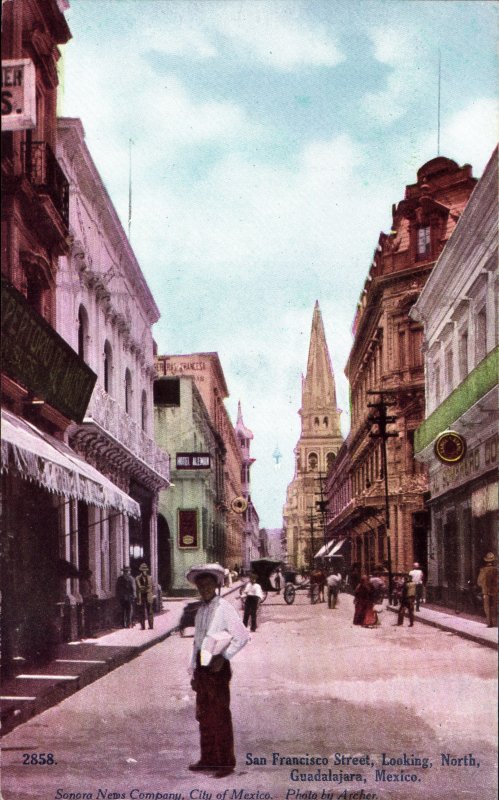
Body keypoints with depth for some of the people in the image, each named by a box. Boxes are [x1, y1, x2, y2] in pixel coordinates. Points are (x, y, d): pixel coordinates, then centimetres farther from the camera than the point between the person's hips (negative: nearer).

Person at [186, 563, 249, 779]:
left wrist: (224, 657, -19)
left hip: (218, 666, -8)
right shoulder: (200, 610, 13)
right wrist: (194, 671, 17)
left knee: (220, 716, -2)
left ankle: (226, 763, 7)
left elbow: (242, 636, -17)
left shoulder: (224, 609, -11)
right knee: (203, 715, 14)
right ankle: (208, 759, 26)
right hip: (202, 665, 8)